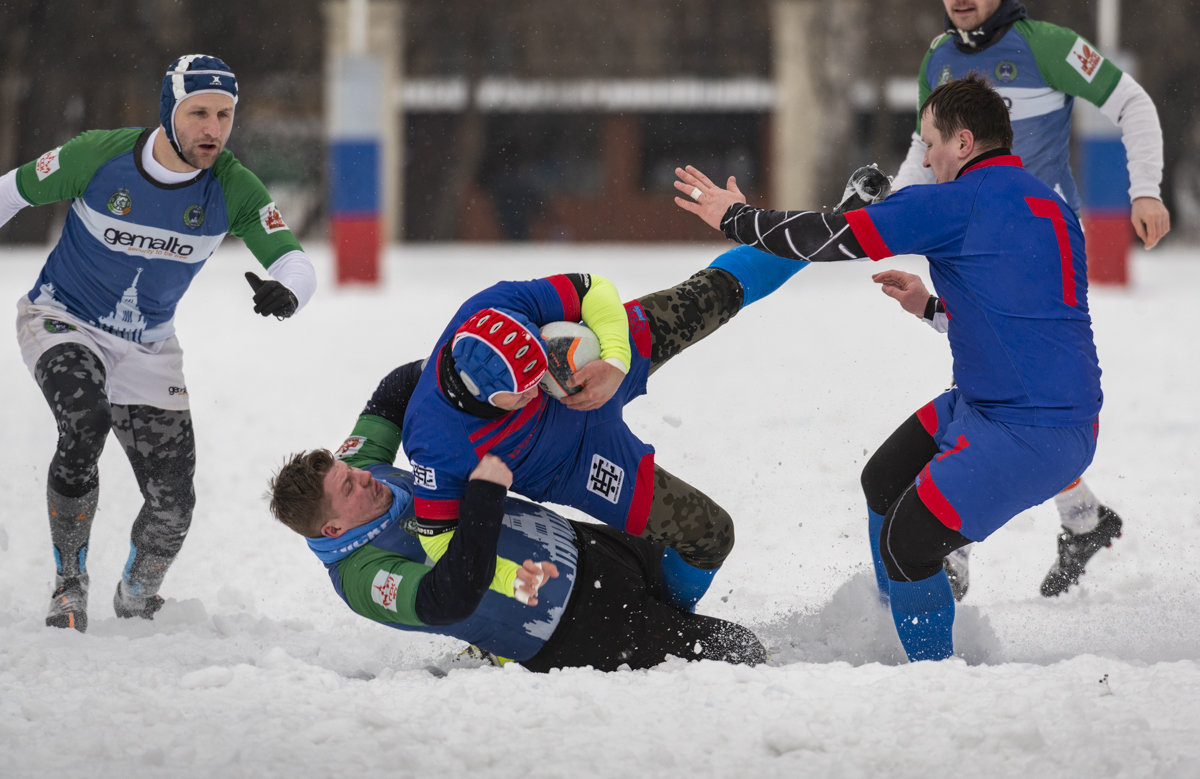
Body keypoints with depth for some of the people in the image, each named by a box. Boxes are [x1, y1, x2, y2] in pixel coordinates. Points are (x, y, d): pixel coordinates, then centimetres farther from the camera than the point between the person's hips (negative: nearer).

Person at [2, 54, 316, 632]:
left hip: (147, 348, 3)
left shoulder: (233, 189, -15)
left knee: (172, 499, -3)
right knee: (85, 423, -33)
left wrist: (285, 291, -43)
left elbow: (293, 259, -19)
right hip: (62, 323, -3)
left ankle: (135, 604, 28)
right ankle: (69, 583, -15)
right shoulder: (98, 156, -21)